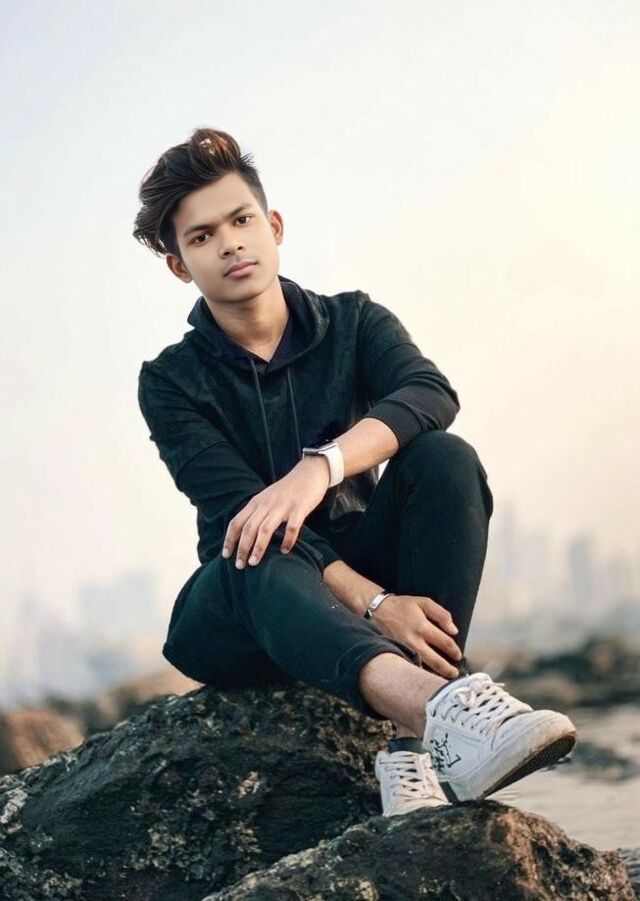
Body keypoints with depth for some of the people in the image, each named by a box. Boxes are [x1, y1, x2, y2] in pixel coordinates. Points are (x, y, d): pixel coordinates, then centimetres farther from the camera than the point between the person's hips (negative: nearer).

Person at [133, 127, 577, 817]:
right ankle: (437, 700, -67)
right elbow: (240, 510, -18)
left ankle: (415, 747, -38)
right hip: (247, 611, -2)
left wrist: (321, 467, -38)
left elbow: (432, 394, -19)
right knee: (261, 552, -37)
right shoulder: (171, 383, -2)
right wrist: (372, 604, -32)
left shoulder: (352, 321, 4)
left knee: (445, 458, -24)